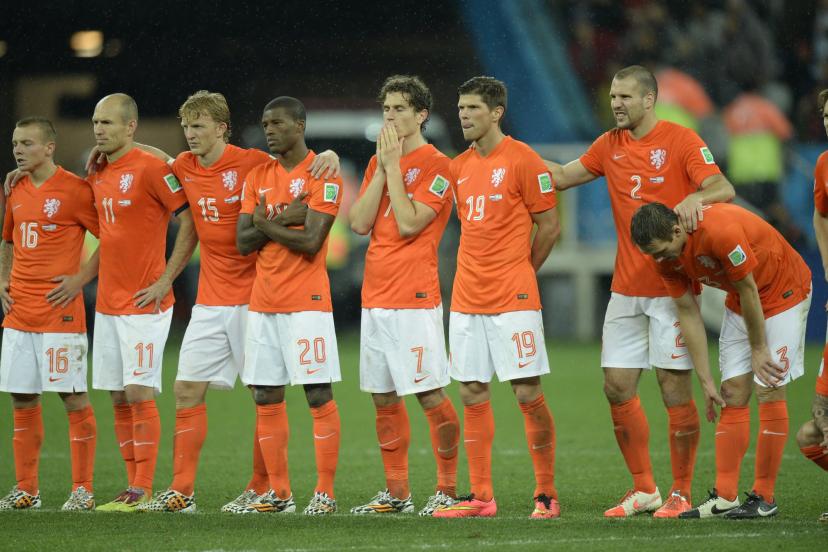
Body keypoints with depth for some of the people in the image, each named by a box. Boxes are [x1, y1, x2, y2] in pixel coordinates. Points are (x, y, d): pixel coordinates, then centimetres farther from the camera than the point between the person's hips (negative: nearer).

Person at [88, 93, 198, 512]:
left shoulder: (150, 168, -11)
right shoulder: (97, 177, 12)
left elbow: (190, 220, -12)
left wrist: (166, 279, -13)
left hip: (144, 304, -8)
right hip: (107, 303, 8)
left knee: (138, 393, -9)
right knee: (118, 397, 7)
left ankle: (144, 490, -5)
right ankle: (133, 485, 12)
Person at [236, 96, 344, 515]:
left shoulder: (321, 174, -7)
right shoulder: (258, 177, 13)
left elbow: (311, 242, -15)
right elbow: (243, 242, 6)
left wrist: (266, 225, -4)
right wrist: (282, 223, -9)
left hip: (306, 302, -7)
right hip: (263, 303, 7)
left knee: (319, 395, -5)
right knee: (267, 398, 6)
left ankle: (325, 491, -3)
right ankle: (279, 492, 12)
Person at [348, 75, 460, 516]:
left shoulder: (435, 164, -7)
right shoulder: (378, 162, 15)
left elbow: (409, 223, -17)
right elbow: (360, 223, 5)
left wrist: (395, 166, -11)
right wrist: (382, 167, -1)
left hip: (415, 299, -7)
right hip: (375, 297, 7)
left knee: (430, 395, -7)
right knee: (384, 398, 10)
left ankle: (447, 488, 1)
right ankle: (396, 492, 16)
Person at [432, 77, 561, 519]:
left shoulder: (522, 161, -7)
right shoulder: (459, 167, 12)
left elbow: (549, 228, -3)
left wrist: (520, 272, 5)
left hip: (513, 299, -6)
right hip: (466, 297, 6)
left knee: (528, 393, -6)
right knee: (473, 394, 5)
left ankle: (547, 494, 3)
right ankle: (481, 497, 9)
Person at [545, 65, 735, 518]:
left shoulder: (680, 141, -6)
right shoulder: (611, 145, 11)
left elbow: (724, 189, -15)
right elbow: (562, 177, 18)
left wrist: (696, 197, -36)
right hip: (626, 289, 6)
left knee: (675, 387, -5)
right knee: (617, 388, 4)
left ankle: (680, 493, 4)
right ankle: (643, 489, 15)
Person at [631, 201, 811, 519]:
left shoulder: (720, 231, -36)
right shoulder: (665, 256, -13)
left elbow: (749, 291, -25)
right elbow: (688, 315, -6)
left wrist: (759, 350, -14)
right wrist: (705, 381, -8)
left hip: (783, 291, -7)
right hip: (741, 300, 7)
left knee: (770, 392, -10)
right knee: (733, 395, 1)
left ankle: (764, 498, -5)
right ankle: (725, 497, 0)